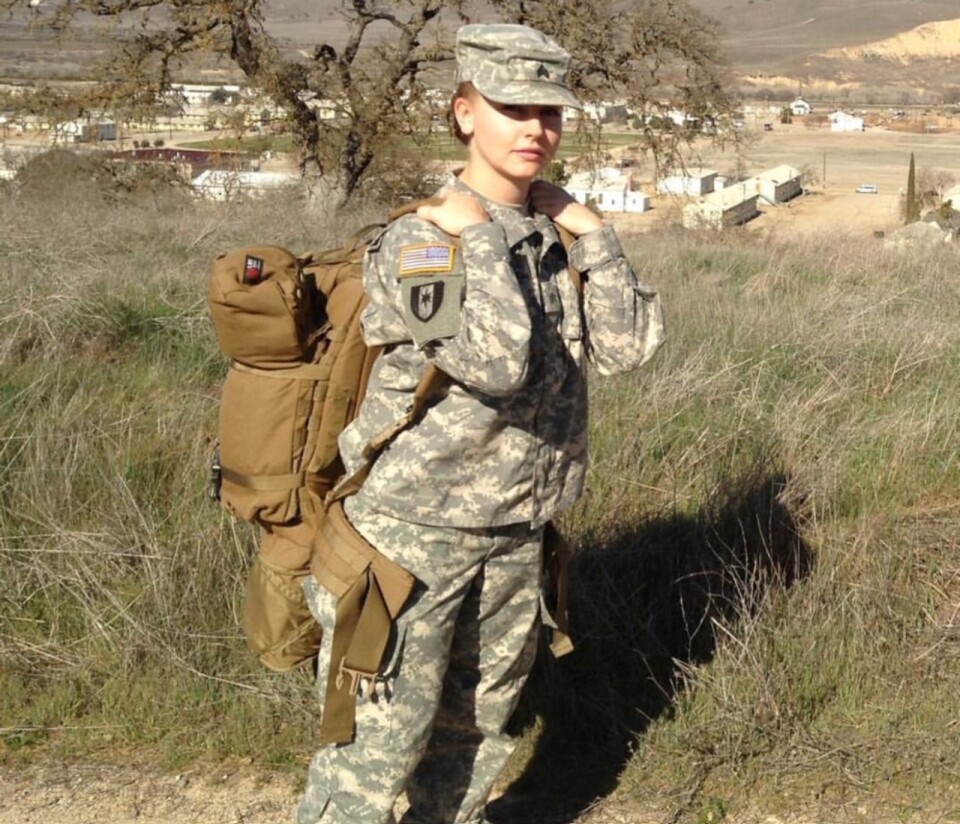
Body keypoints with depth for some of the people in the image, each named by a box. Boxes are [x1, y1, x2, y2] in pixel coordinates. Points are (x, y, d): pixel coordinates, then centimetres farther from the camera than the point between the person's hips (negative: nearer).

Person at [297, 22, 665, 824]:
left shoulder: (559, 237, 4)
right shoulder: (420, 240, -17)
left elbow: (628, 345, -5)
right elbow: (496, 362, -31)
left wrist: (591, 233, -7)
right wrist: (479, 237, -23)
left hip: (514, 535, 7)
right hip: (412, 528, -6)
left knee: (478, 725, 21)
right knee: (379, 736, 1)